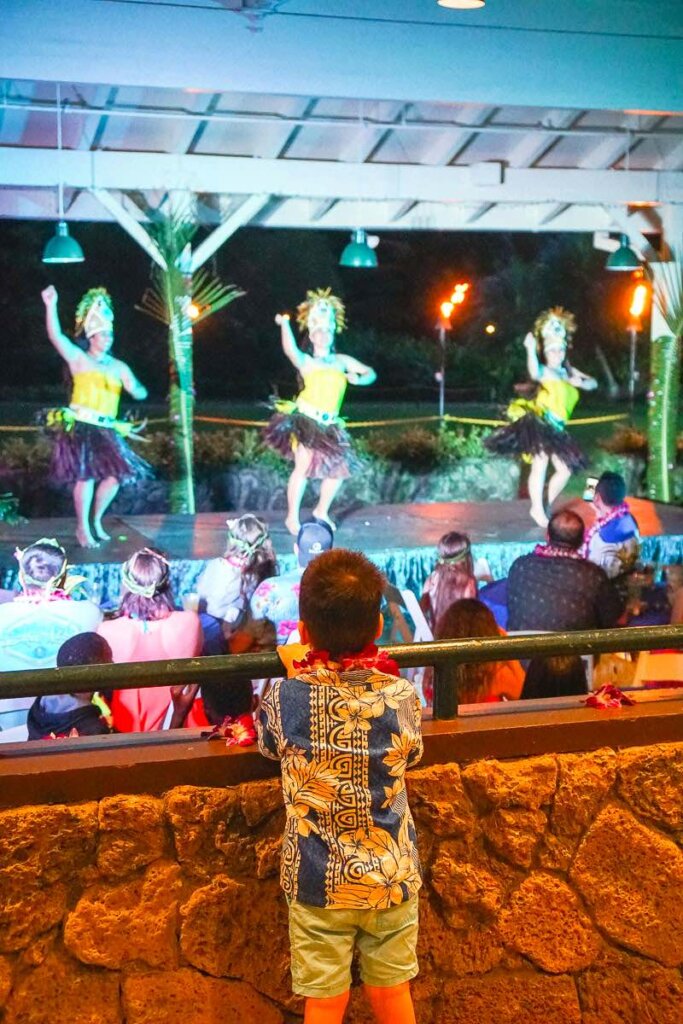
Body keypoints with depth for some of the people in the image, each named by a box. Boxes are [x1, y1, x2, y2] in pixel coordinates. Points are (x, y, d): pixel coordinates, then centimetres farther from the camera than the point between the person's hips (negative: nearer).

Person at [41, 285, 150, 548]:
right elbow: (56, 336, -11)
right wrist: (51, 305, -22)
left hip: (107, 430, 5)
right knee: (86, 475, -11)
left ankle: (96, 521, 18)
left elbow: (138, 393, 8)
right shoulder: (78, 358, 3)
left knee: (117, 473, -2)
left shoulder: (119, 366, 14)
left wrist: (138, 389, -18)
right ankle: (83, 528, 2)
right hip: (79, 427, -5)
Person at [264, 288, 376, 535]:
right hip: (305, 420, -5)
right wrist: (284, 324, -34)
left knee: (338, 469, 5)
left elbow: (370, 373, 17)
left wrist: (358, 378, -5)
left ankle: (321, 511, 27)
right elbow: (290, 350, -21)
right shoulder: (306, 361, 1)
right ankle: (292, 518, -3)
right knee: (303, 467, -15)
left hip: (329, 425, 5)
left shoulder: (342, 360, 16)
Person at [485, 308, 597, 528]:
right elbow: (534, 373, -31)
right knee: (540, 464, -16)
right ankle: (538, 509, -8)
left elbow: (593, 383, 20)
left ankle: (546, 505, 21)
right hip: (539, 424, -7)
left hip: (556, 429, 7)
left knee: (565, 469, 7)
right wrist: (531, 350, -41)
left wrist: (580, 382, -2)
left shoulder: (568, 371, 14)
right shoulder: (545, 371, -6)